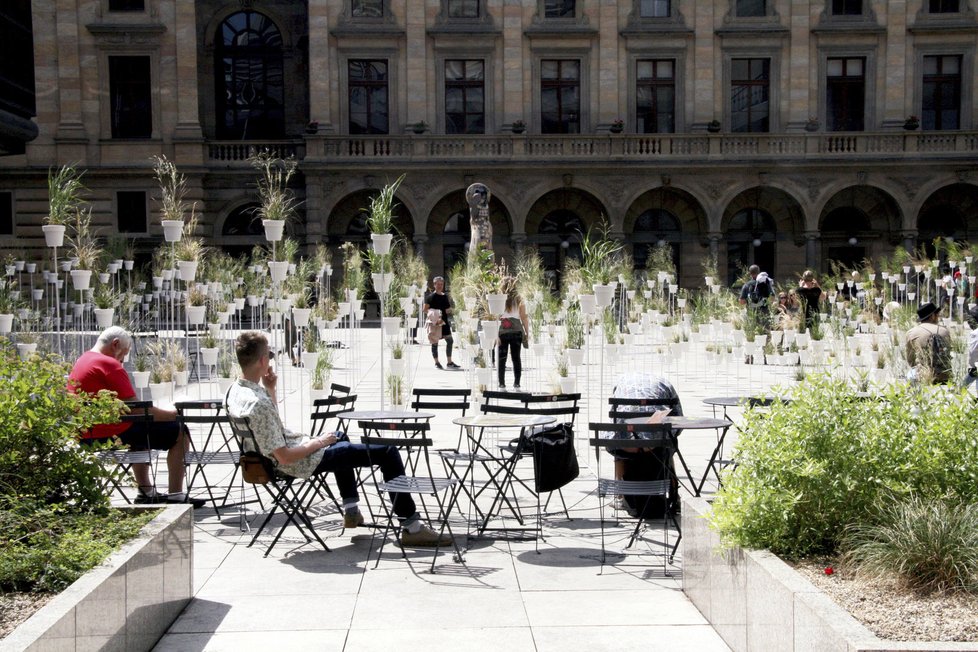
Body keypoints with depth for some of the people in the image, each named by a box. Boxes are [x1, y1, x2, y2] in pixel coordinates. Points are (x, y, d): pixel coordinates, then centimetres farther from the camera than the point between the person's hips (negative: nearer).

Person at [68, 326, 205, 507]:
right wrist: (173, 414, -6)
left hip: (86, 436, 10)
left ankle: (146, 492, 36)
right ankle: (175, 495, -4)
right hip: (111, 433, -10)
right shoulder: (109, 364, -15)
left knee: (141, 429, 38)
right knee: (179, 433, -3)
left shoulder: (80, 362, 16)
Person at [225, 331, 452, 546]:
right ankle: (412, 528, -2)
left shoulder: (235, 390, -2)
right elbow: (284, 457, -29)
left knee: (340, 437, 40)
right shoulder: (258, 404, -32)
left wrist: (270, 389, 3)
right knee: (387, 452, -6)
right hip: (304, 463, -10)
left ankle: (351, 511, 38)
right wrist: (318, 442, -15)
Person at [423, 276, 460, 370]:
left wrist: (449, 310, 1)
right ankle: (436, 362, 11)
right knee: (435, 342, 0)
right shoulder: (431, 297, -5)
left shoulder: (445, 296, 13)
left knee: (450, 341, 2)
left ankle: (449, 362, 10)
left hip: (444, 321, 6)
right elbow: (424, 310, -7)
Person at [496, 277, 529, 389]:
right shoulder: (519, 300, 4)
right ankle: (516, 382, 6)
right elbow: (524, 318, 1)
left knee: (501, 358, 5)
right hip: (516, 330, 1)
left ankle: (501, 383, 4)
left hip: (502, 331, -1)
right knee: (516, 357, 7)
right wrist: (527, 332, 7)